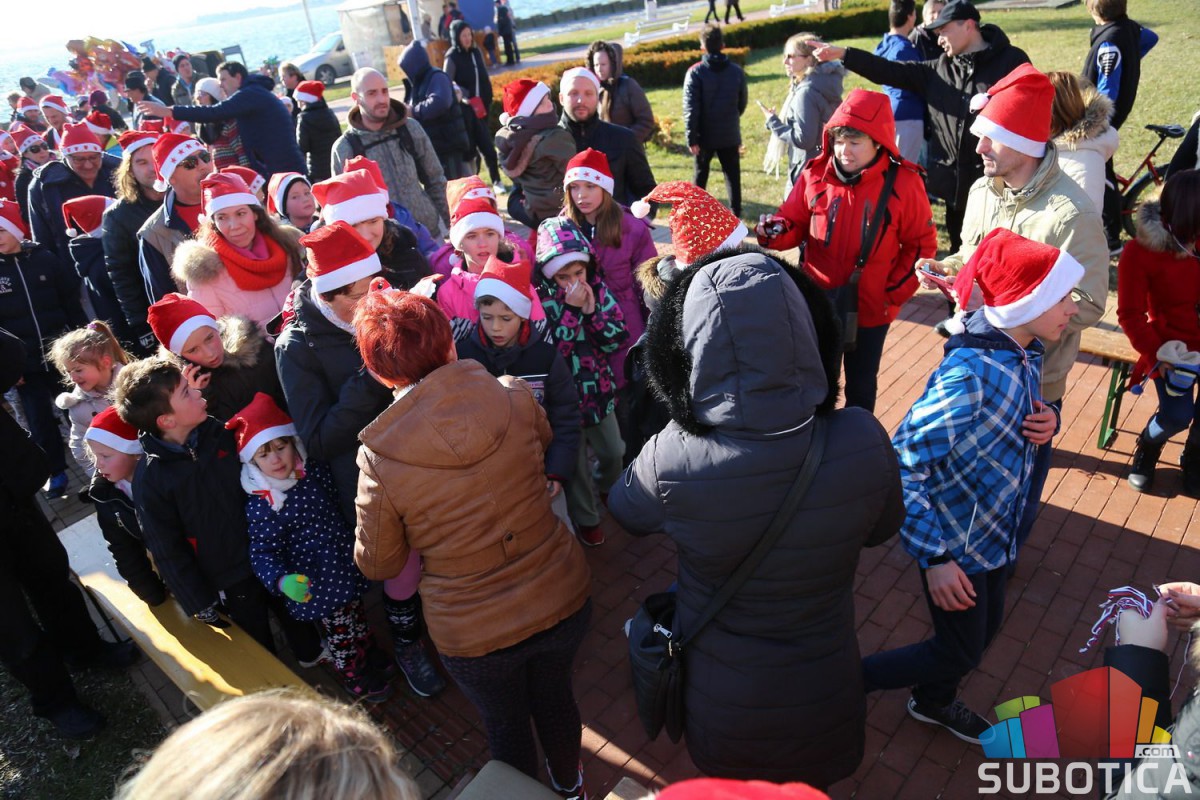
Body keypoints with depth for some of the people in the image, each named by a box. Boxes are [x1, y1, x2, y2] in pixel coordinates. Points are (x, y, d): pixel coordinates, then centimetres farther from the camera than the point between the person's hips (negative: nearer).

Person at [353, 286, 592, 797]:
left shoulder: (379, 459, -21)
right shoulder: (514, 399, -16)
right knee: (555, 696, 32)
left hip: (475, 634, -3)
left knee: (507, 726, 26)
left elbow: (377, 564, -5)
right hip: (563, 600, 3)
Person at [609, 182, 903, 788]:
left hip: (724, 700, -1)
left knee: (730, 780, 32)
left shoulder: (670, 462, -35)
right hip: (825, 691, 2)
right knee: (813, 782, 34)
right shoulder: (864, 443, -29)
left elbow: (625, 511, -9)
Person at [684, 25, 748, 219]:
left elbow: (690, 108, -17)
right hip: (730, 136, 2)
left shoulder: (695, 72, -12)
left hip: (705, 136, -1)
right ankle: (736, 215, 7)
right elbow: (743, 102, 9)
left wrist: (691, 138, -14)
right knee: (732, 175, 9)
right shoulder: (736, 71, -2)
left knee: (700, 174, 15)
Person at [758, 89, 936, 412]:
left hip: (870, 307, -1)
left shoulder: (903, 183, -12)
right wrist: (776, 232, -21)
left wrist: (897, 290, -10)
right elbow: (795, 224, 2)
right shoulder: (815, 175, -7)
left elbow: (921, 244, -4)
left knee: (861, 383, 18)